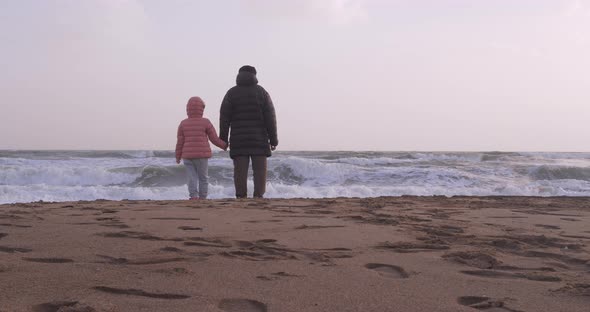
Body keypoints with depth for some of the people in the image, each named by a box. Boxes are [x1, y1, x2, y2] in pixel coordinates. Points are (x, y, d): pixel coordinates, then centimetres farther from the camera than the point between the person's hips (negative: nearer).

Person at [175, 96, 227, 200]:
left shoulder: (183, 123, 3)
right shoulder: (205, 122, -3)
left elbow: (180, 142, 2)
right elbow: (215, 139, -1)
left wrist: (178, 157, 12)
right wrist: (224, 146, 15)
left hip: (187, 156, 2)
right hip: (202, 156, -2)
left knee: (192, 178, 2)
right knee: (203, 178, 9)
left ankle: (194, 196, -14)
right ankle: (202, 198, 8)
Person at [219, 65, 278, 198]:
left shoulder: (231, 93, 6)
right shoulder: (261, 92, 4)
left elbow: (224, 118, 0)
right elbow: (270, 117, -1)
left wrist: (223, 139, 5)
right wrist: (273, 139, 2)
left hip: (238, 139, 1)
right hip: (259, 139, -1)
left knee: (240, 170, -1)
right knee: (260, 170, 1)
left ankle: (241, 198, -5)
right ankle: (258, 197, -7)